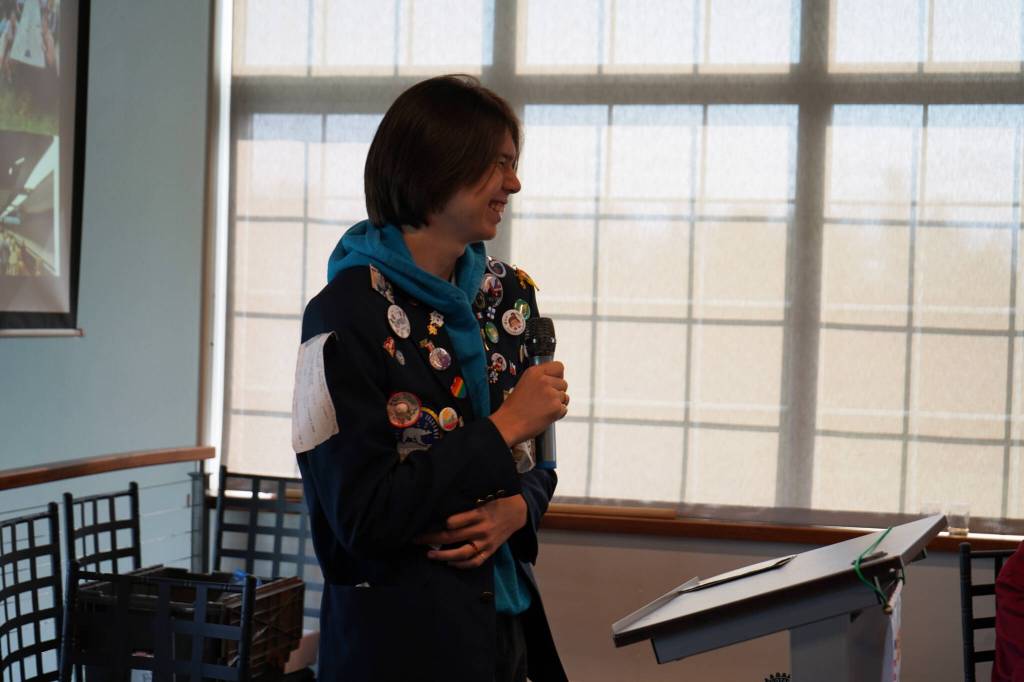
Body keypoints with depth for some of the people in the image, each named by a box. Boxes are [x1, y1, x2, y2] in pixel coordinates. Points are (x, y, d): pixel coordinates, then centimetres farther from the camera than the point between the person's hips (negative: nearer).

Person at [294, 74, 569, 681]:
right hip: (398, 633, -6)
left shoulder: (509, 294, 5)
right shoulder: (348, 312, -15)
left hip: (506, 615, 6)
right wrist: (504, 427, -18)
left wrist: (517, 509, -11)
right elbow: (362, 514, -19)